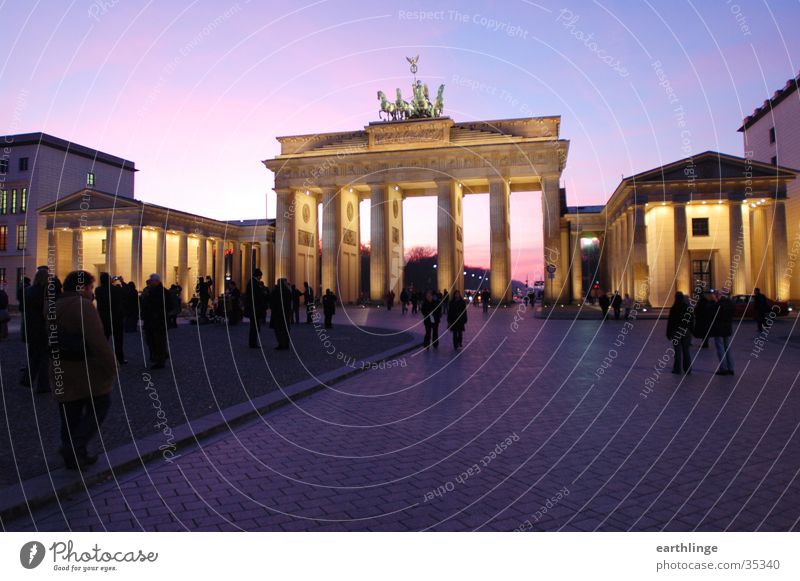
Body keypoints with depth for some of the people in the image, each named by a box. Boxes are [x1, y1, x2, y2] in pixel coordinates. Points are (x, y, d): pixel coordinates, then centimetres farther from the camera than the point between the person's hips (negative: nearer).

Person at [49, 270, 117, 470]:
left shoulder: (56, 306, 13)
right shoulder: (83, 305, -16)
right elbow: (98, 341, -23)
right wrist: (111, 365, -18)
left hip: (60, 370, 8)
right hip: (85, 369, -8)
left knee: (70, 414, 15)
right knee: (99, 405, 6)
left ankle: (74, 455, 23)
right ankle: (74, 448, -4)